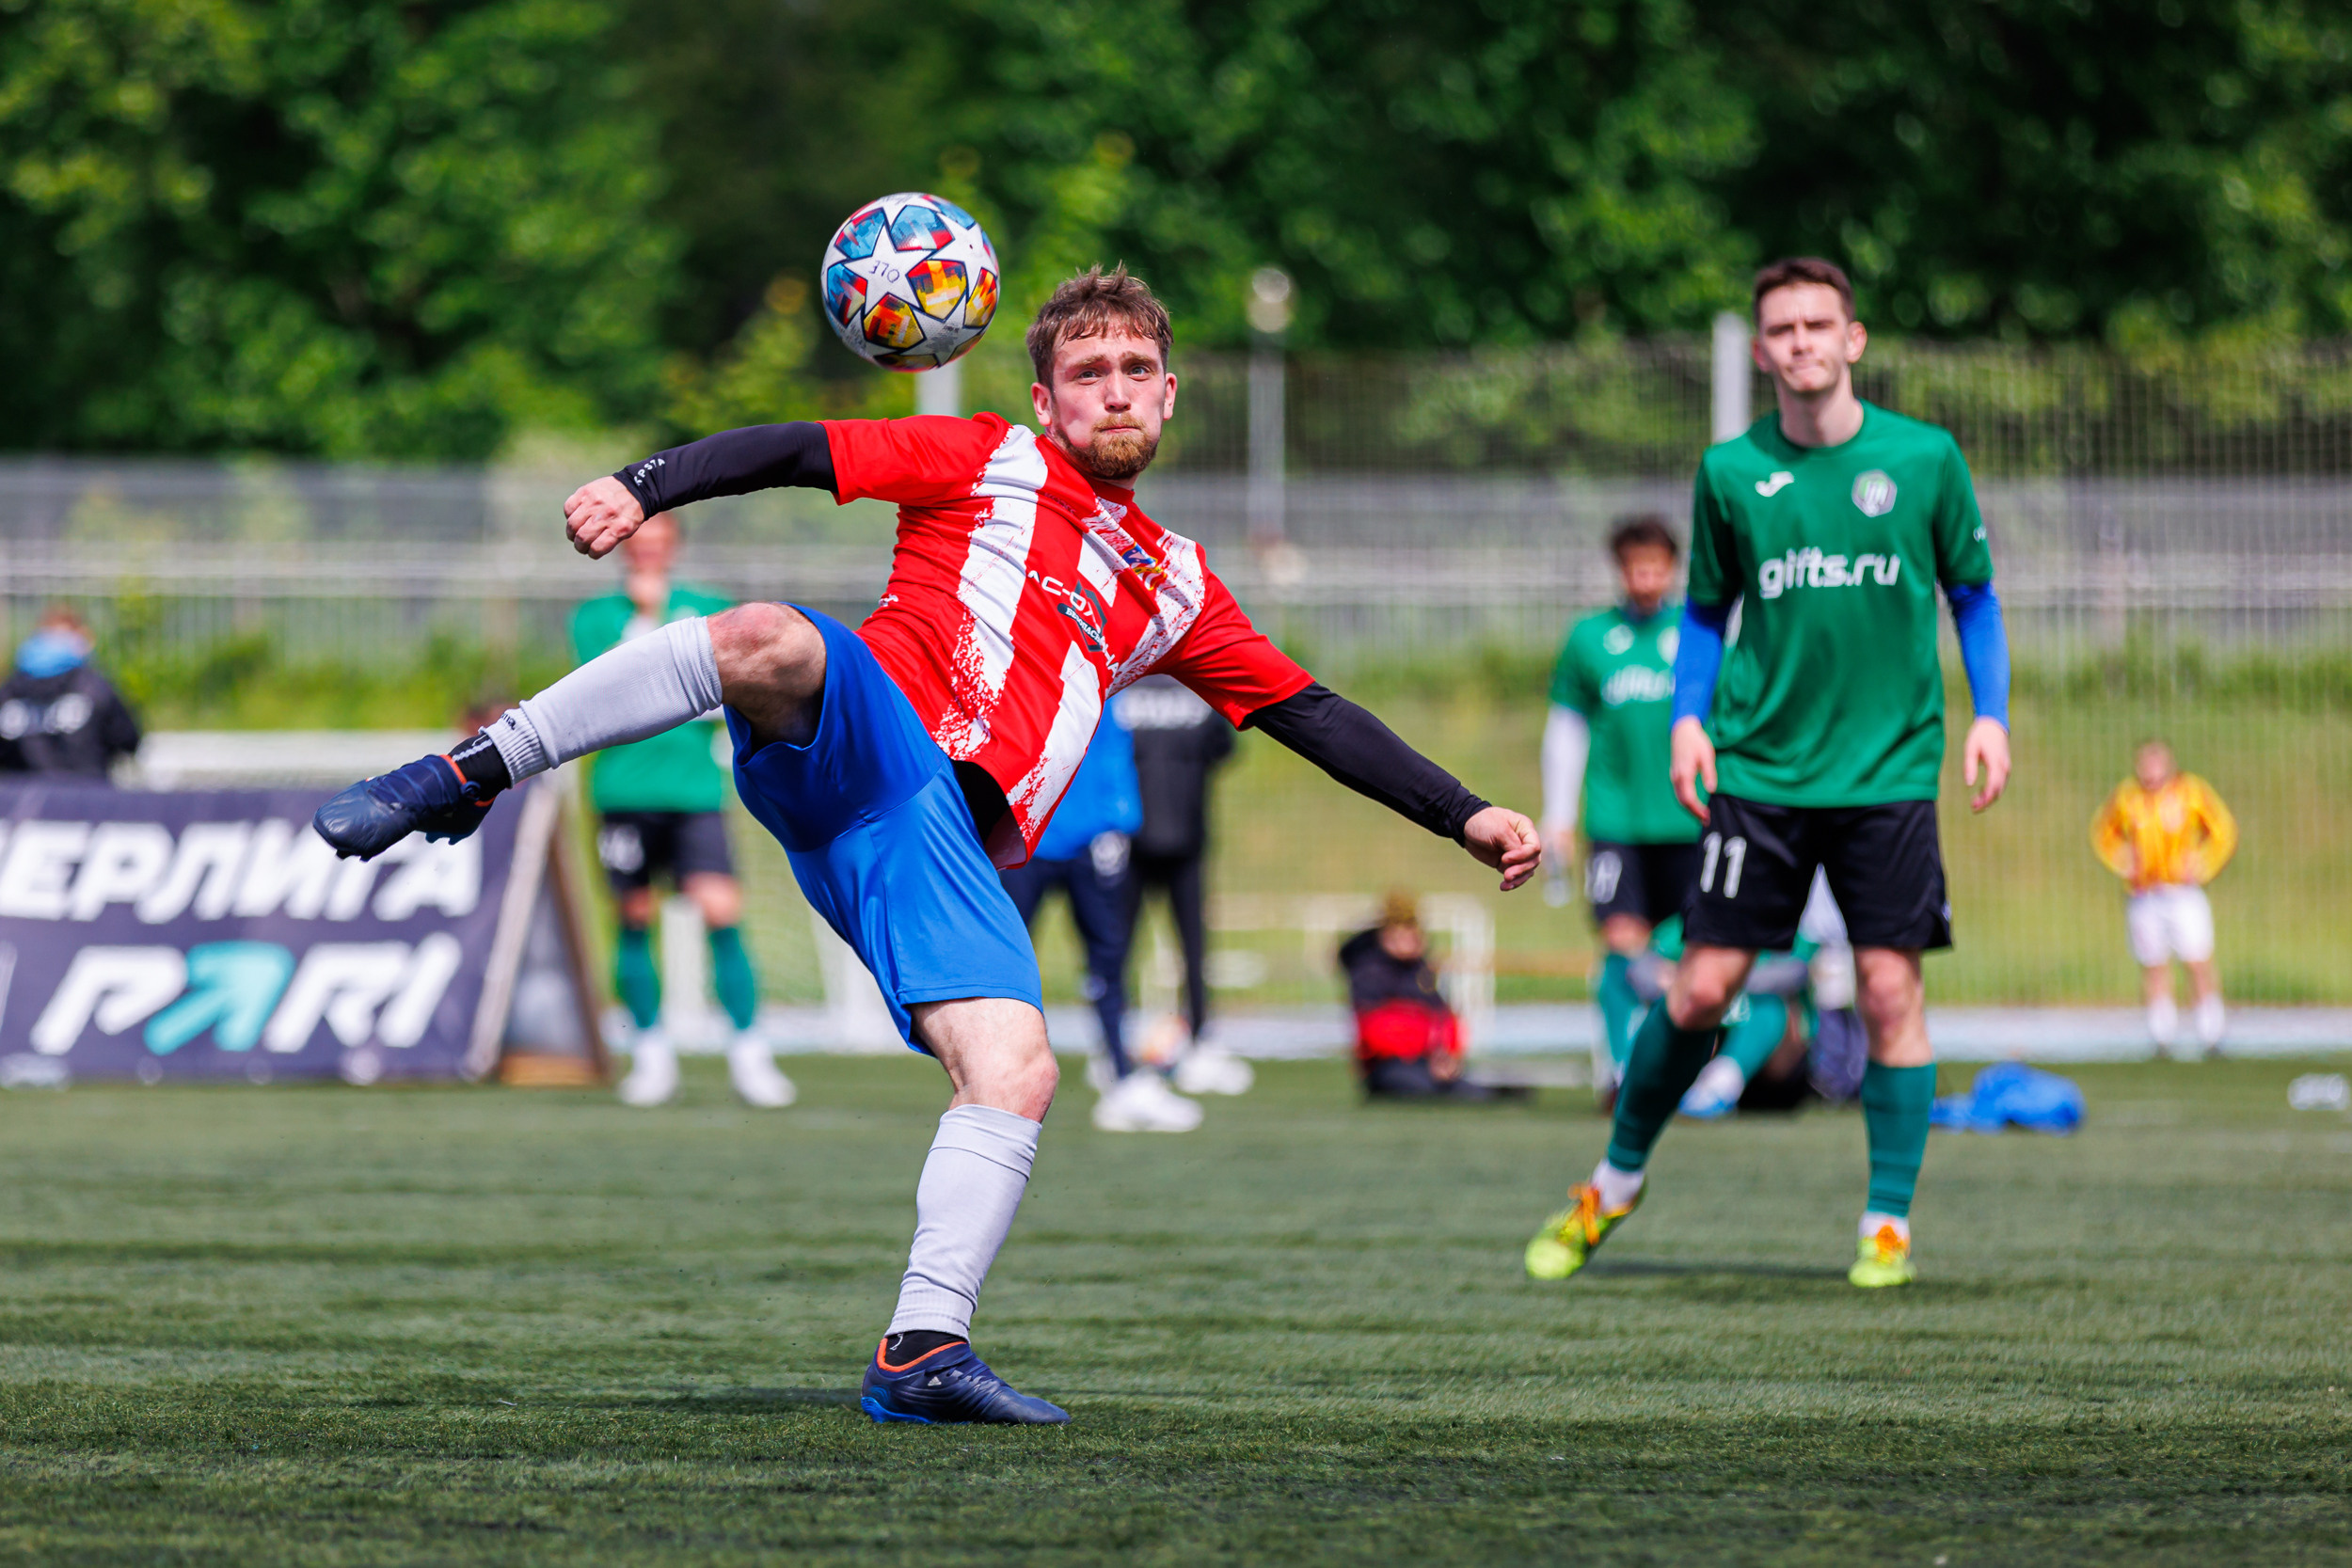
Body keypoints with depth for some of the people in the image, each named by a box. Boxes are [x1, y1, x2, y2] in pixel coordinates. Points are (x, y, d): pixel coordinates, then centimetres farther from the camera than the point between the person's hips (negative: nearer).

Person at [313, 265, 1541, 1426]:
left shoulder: (1173, 587, 32)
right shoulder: (988, 461, 18)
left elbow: (1311, 714, 34)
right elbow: (794, 453, 6)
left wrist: (1463, 816, 28)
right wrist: (642, 488, -11)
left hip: (946, 839, 4)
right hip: (859, 738, -4)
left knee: (1016, 1075, -18)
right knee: (765, 641, -39)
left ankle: (920, 1352, -16)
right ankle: (467, 778, -32)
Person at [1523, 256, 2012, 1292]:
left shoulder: (1923, 459, 0)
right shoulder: (1731, 472, 2)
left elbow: (1972, 595, 10)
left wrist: (1990, 714, -1)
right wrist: (1687, 715, -1)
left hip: (1889, 771, -1)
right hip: (1757, 770, 1)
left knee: (1890, 989, -6)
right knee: (1702, 985, -1)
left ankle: (1889, 1223, 5)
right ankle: (1616, 1182, 18)